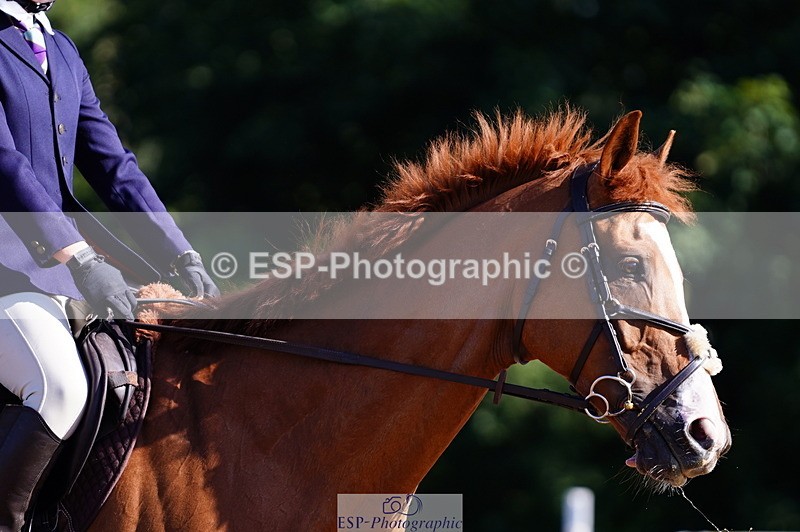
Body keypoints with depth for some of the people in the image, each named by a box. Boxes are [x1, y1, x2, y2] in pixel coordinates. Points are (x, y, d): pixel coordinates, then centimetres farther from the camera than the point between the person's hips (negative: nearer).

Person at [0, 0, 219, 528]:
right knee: (62, 389, -31)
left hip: (64, 250, 9)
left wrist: (183, 258, 5)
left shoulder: (61, 51, 18)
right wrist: (81, 262, -25)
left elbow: (113, 165, 15)